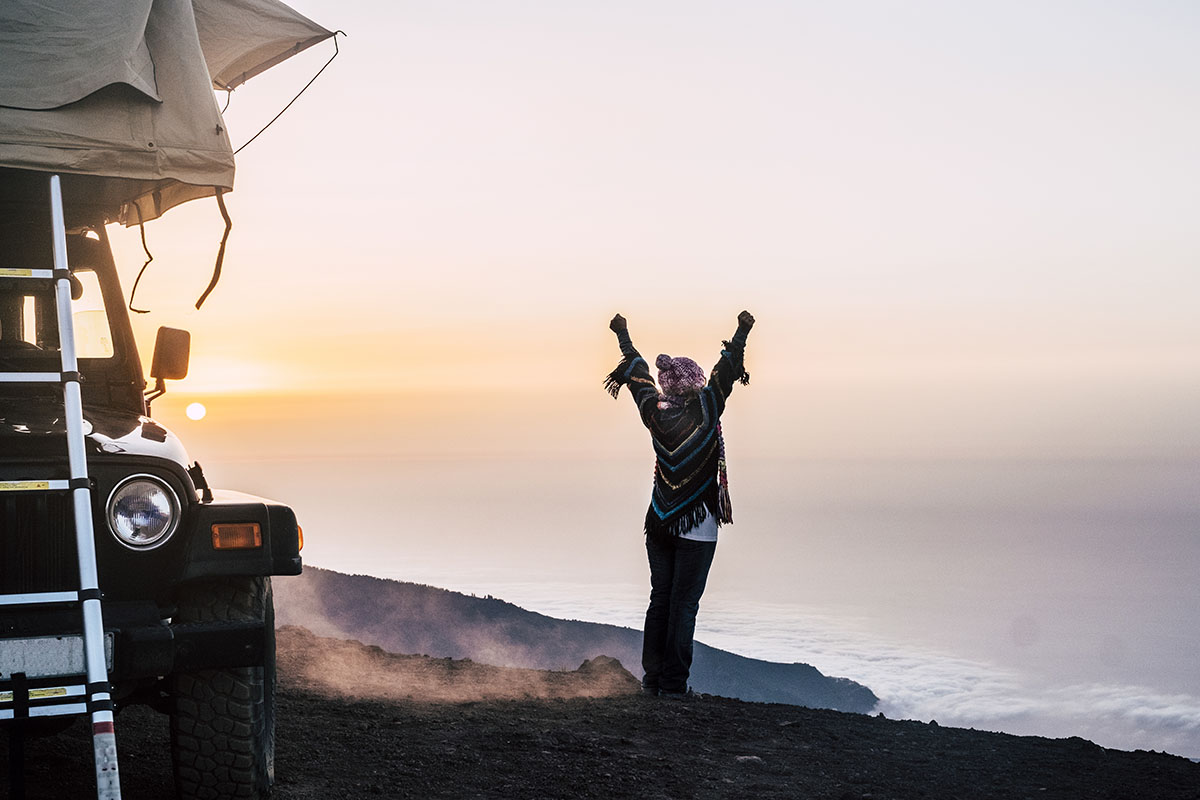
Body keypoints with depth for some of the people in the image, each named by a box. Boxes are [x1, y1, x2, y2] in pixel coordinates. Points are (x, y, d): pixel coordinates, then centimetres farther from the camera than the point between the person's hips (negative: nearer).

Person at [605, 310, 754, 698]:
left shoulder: (655, 411, -1)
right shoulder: (706, 411, -13)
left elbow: (637, 373, 14)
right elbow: (725, 372, 0)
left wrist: (623, 335, 30)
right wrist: (741, 333, 13)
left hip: (659, 525, 5)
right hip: (698, 528, -5)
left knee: (659, 600, 12)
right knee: (684, 604, -1)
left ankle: (652, 679, 15)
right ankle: (673, 684, 0)